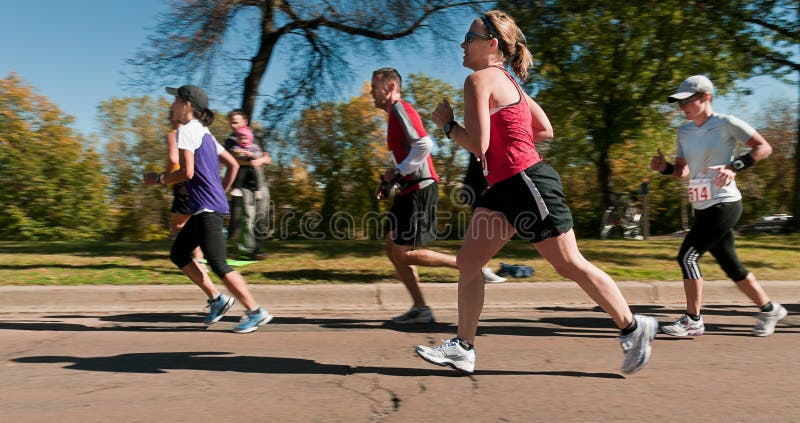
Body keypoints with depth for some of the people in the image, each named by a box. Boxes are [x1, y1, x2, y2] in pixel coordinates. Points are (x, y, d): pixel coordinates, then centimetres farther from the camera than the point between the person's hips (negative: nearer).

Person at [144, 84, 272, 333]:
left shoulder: (187, 130, -9)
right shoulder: (204, 132, 19)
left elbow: (187, 172, -19)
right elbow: (233, 165, 20)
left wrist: (158, 179, -4)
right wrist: (221, 192, 23)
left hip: (207, 210, -10)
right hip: (205, 209, 10)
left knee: (217, 264, -6)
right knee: (178, 254, 16)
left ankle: (256, 312, 1)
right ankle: (217, 299, 17)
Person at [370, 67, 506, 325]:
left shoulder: (400, 109, -9)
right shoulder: (396, 114, 21)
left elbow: (424, 144, -25)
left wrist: (397, 173, -17)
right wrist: (389, 186, 16)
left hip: (419, 190, -10)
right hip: (411, 190, 10)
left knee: (403, 254, -8)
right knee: (393, 249, 9)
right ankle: (420, 309, 12)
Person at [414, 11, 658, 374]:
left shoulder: (479, 79, -11)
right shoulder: (506, 79, 17)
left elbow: (478, 145, -18)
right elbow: (546, 131, 17)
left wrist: (446, 123, -3)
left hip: (526, 183, -10)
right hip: (504, 187, 10)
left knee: (570, 265, 2)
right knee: (467, 262, 8)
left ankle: (634, 328, 20)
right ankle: (463, 348, 15)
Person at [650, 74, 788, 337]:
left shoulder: (726, 123, -9)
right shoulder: (684, 132, 11)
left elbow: (764, 147, -6)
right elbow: (683, 171, 15)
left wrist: (735, 167, -21)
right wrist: (665, 168, -5)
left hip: (724, 204, -7)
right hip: (702, 208, 7)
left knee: (687, 256, -12)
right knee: (730, 265, 13)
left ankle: (693, 321, -2)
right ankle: (769, 309, 31)